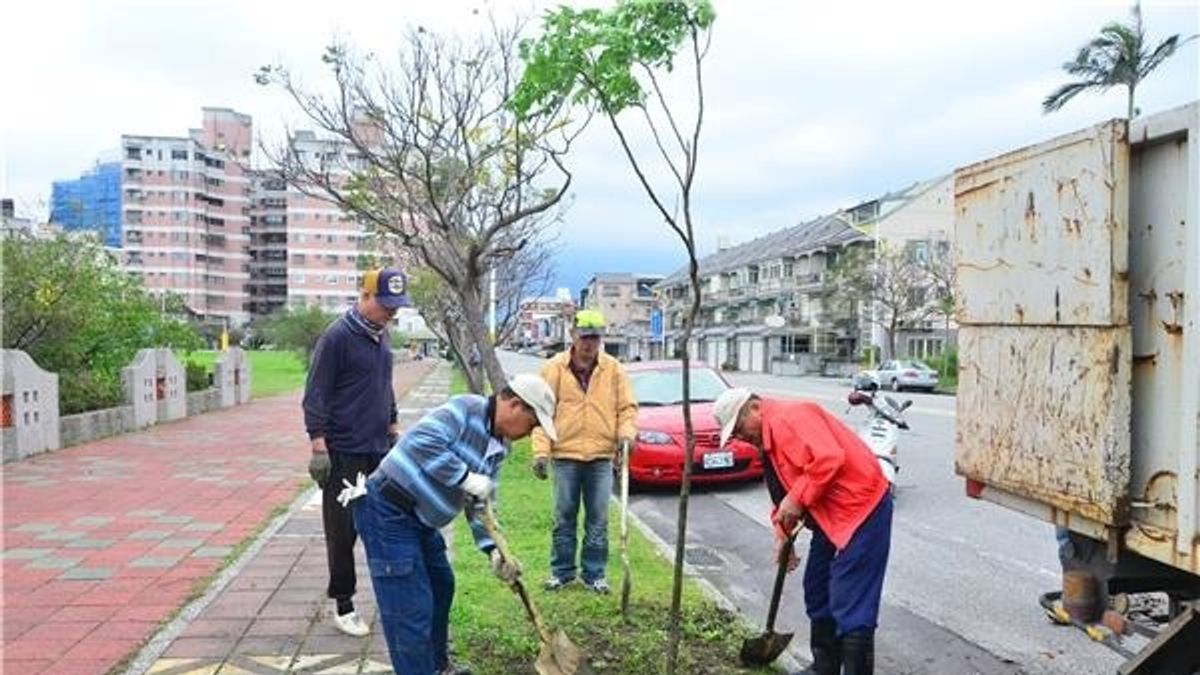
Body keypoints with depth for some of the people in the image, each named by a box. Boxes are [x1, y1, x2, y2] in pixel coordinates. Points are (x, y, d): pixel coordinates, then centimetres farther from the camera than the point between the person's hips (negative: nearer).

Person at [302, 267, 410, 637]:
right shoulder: (337, 336, -14)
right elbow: (315, 394, -15)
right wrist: (319, 445, -17)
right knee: (343, 530, 2)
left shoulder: (382, 334, 9)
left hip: (379, 449, 7)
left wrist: (392, 424, 20)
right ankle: (342, 604, 16)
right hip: (344, 453, -7)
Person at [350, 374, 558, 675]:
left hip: (419, 519, 10)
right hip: (386, 511, -10)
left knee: (441, 587, 23)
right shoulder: (467, 408, -18)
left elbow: (480, 504, 11)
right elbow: (423, 442, -32)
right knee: (413, 610, -8)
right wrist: (466, 477, -26)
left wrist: (492, 549, 0)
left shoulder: (498, 447, 9)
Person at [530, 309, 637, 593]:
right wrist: (541, 450, -9)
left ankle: (594, 573, 19)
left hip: (601, 456, 1)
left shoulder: (613, 369, 4)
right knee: (564, 517, 8)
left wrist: (626, 433, -11)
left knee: (598, 519, 7)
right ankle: (562, 571, 22)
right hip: (565, 455, -1)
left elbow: (627, 407, 8)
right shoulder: (554, 368, 0)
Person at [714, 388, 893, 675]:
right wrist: (783, 534, 9)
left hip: (862, 508, -11)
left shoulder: (790, 416, -18)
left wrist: (796, 500, -23)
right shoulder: (768, 439, 14)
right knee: (817, 592, 18)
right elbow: (782, 493, 19)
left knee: (851, 605, -10)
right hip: (831, 516, 11)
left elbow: (829, 458, -31)